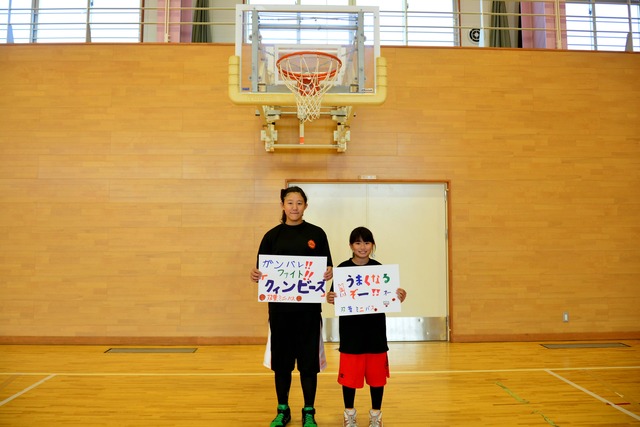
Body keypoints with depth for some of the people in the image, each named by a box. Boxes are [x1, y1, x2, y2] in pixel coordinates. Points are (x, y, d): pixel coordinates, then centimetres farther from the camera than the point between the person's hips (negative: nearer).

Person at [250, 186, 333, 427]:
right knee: (281, 360, 9)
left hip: (309, 306, -1)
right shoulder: (273, 235, 3)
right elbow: (262, 272, 3)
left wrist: (328, 274, -19)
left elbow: (327, 268, 3)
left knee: (309, 360, 5)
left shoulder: (316, 234, 2)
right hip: (280, 306, 1)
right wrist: (256, 276, -18)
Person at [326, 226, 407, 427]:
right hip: (350, 331, -1)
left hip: (375, 330, 2)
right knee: (349, 373, 6)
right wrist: (330, 299, -23)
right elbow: (336, 299, -2)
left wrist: (399, 298, -17)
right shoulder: (342, 268, -4)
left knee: (377, 373, 10)